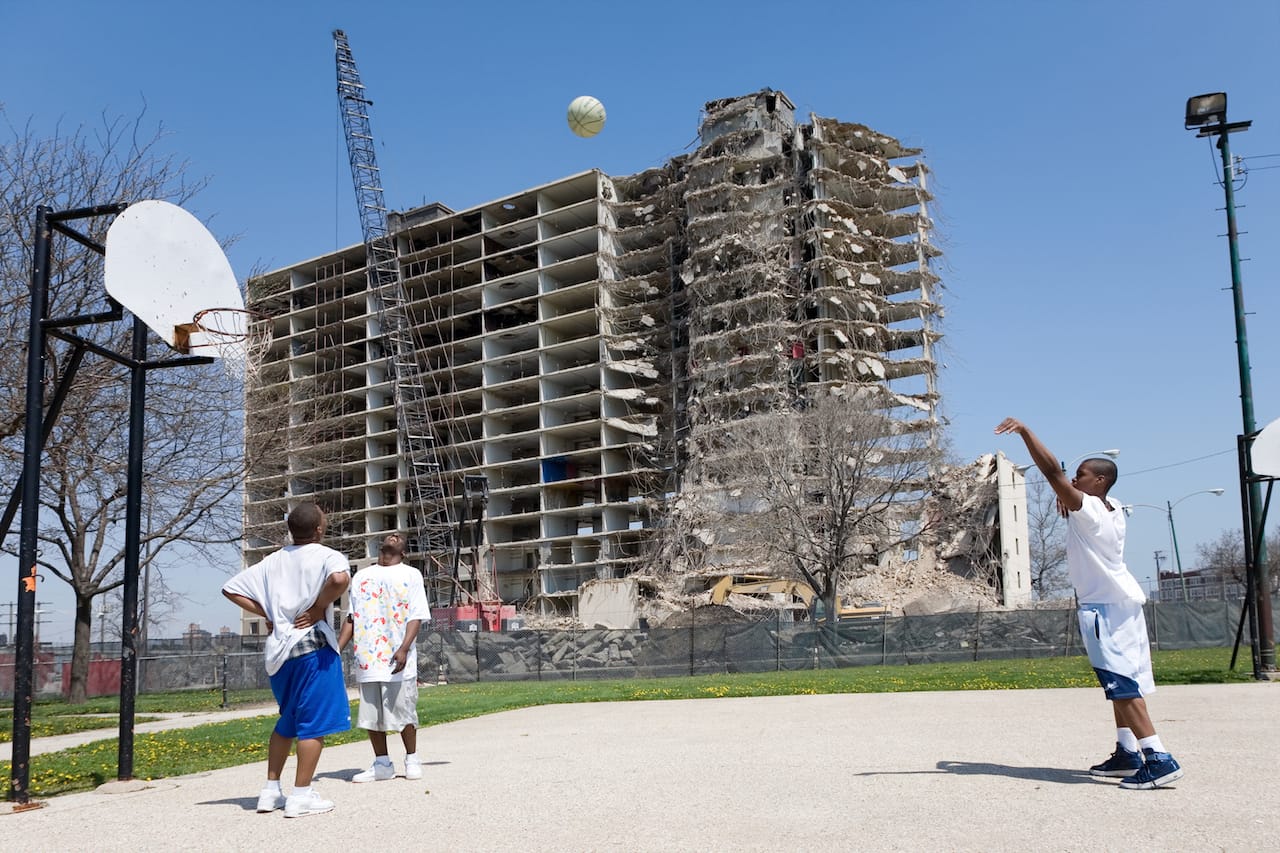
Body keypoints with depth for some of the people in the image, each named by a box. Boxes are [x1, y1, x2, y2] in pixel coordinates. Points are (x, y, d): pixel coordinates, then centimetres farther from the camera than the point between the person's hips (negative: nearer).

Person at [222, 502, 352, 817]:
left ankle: (271, 791, 21)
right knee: (315, 721, 0)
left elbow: (230, 589, 14)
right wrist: (319, 608, -14)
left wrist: (267, 614, 12)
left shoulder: (273, 561, 13)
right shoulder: (328, 556, -5)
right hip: (312, 646, -6)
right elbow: (340, 579, -29)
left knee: (288, 720, 20)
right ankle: (301, 796, 0)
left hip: (278, 649, 7)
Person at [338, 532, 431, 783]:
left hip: (398, 659, -4)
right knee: (371, 714, 6)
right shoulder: (361, 576, 17)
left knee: (403, 711, -1)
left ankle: (412, 760, 15)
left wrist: (404, 648, -18)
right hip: (367, 657, 4)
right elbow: (351, 617, 17)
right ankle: (382, 765, 16)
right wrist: (337, 648, 4)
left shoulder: (411, 575, 6)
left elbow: (416, 617, -4)